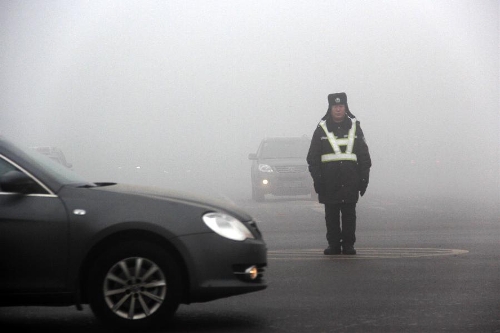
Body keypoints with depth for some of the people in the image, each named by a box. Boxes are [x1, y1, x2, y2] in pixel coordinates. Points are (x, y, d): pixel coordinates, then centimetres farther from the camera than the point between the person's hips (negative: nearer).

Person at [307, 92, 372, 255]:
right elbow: (313, 158, 5)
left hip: (350, 180, 0)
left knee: (349, 214, 1)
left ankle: (348, 244, 6)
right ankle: (333, 244, 8)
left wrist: (364, 179, 4)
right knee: (331, 214, 2)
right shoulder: (321, 130, 6)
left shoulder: (355, 128, 10)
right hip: (329, 181, 0)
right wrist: (317, 179, -4)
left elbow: (364, 157, 11)